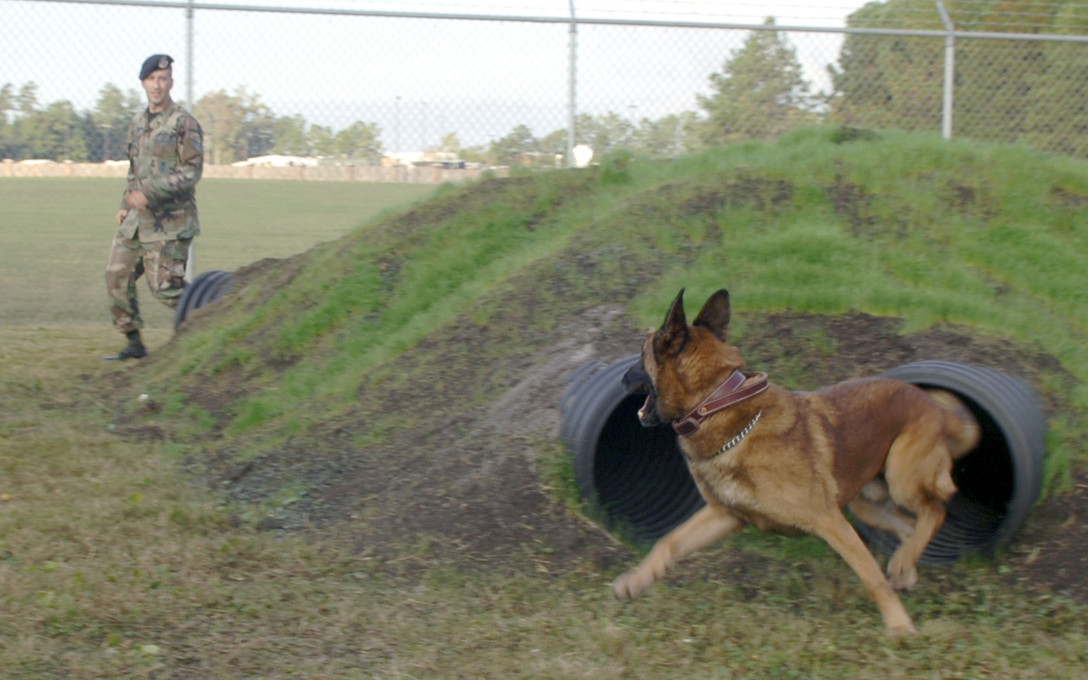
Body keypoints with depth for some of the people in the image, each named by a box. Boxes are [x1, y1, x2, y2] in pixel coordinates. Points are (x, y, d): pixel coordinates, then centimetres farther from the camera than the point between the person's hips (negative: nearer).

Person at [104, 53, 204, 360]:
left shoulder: (183, 123, -8)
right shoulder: (138, 123, 15)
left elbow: (192, 171, -15)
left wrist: (150, 193, -22)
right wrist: (125, 205, 14)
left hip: (169, 220, -7)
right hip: (136, 219, 7)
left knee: (165, 286, -11)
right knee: (117, 277, 5)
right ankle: (134, 344, 15)